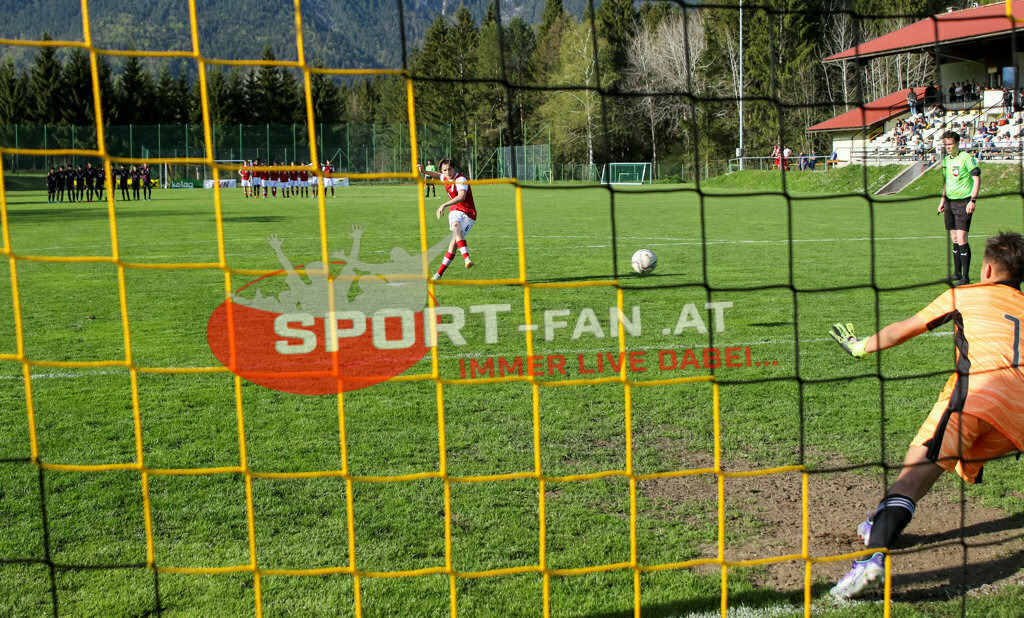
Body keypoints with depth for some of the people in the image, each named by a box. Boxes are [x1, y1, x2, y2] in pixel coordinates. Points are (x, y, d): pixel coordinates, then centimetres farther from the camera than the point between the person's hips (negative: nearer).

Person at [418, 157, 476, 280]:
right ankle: (466, 258, -37)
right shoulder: (446, 178, 7)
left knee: (454, 242, -22)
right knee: (455, 226, -26)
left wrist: (444, 205, -44)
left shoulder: (461, 179, -17)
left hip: (468, 214, -6)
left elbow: (461, 197, -35)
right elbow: (438, 175, 34)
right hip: (455, 211, 6)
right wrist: (424, 171, 16)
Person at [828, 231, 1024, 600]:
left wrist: (861, 347, 41)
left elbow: (903, 330, 27)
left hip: (977, 388, -4)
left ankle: (874, 557, -33)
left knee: (919, 469, -16)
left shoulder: (965, 295, 23)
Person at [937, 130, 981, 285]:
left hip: (964, 202, -7)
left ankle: (966, 277, -9)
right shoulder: (945, 160, 12)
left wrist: (973, 200, -18)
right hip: (950, 202, 7)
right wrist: (942, 199, 19)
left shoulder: (966, 158, -10)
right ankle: (957, 273, 19)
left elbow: (977, 179, -12)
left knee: (961, 239, -12)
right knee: (954, 240, 11)